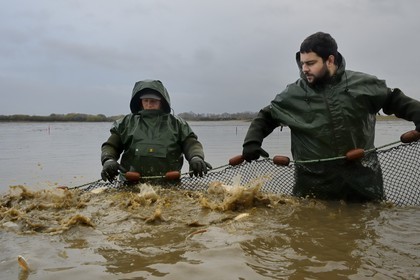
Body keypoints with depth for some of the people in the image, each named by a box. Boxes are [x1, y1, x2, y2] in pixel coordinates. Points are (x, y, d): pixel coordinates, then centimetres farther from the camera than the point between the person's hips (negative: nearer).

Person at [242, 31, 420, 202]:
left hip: (361, 180, 1)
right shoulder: (293, 94, -2)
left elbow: (395, 101, 11)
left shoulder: (363, 84, -2)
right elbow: (265, 117, 8)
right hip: (314, 184, 0)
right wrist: (252, 142, -7)